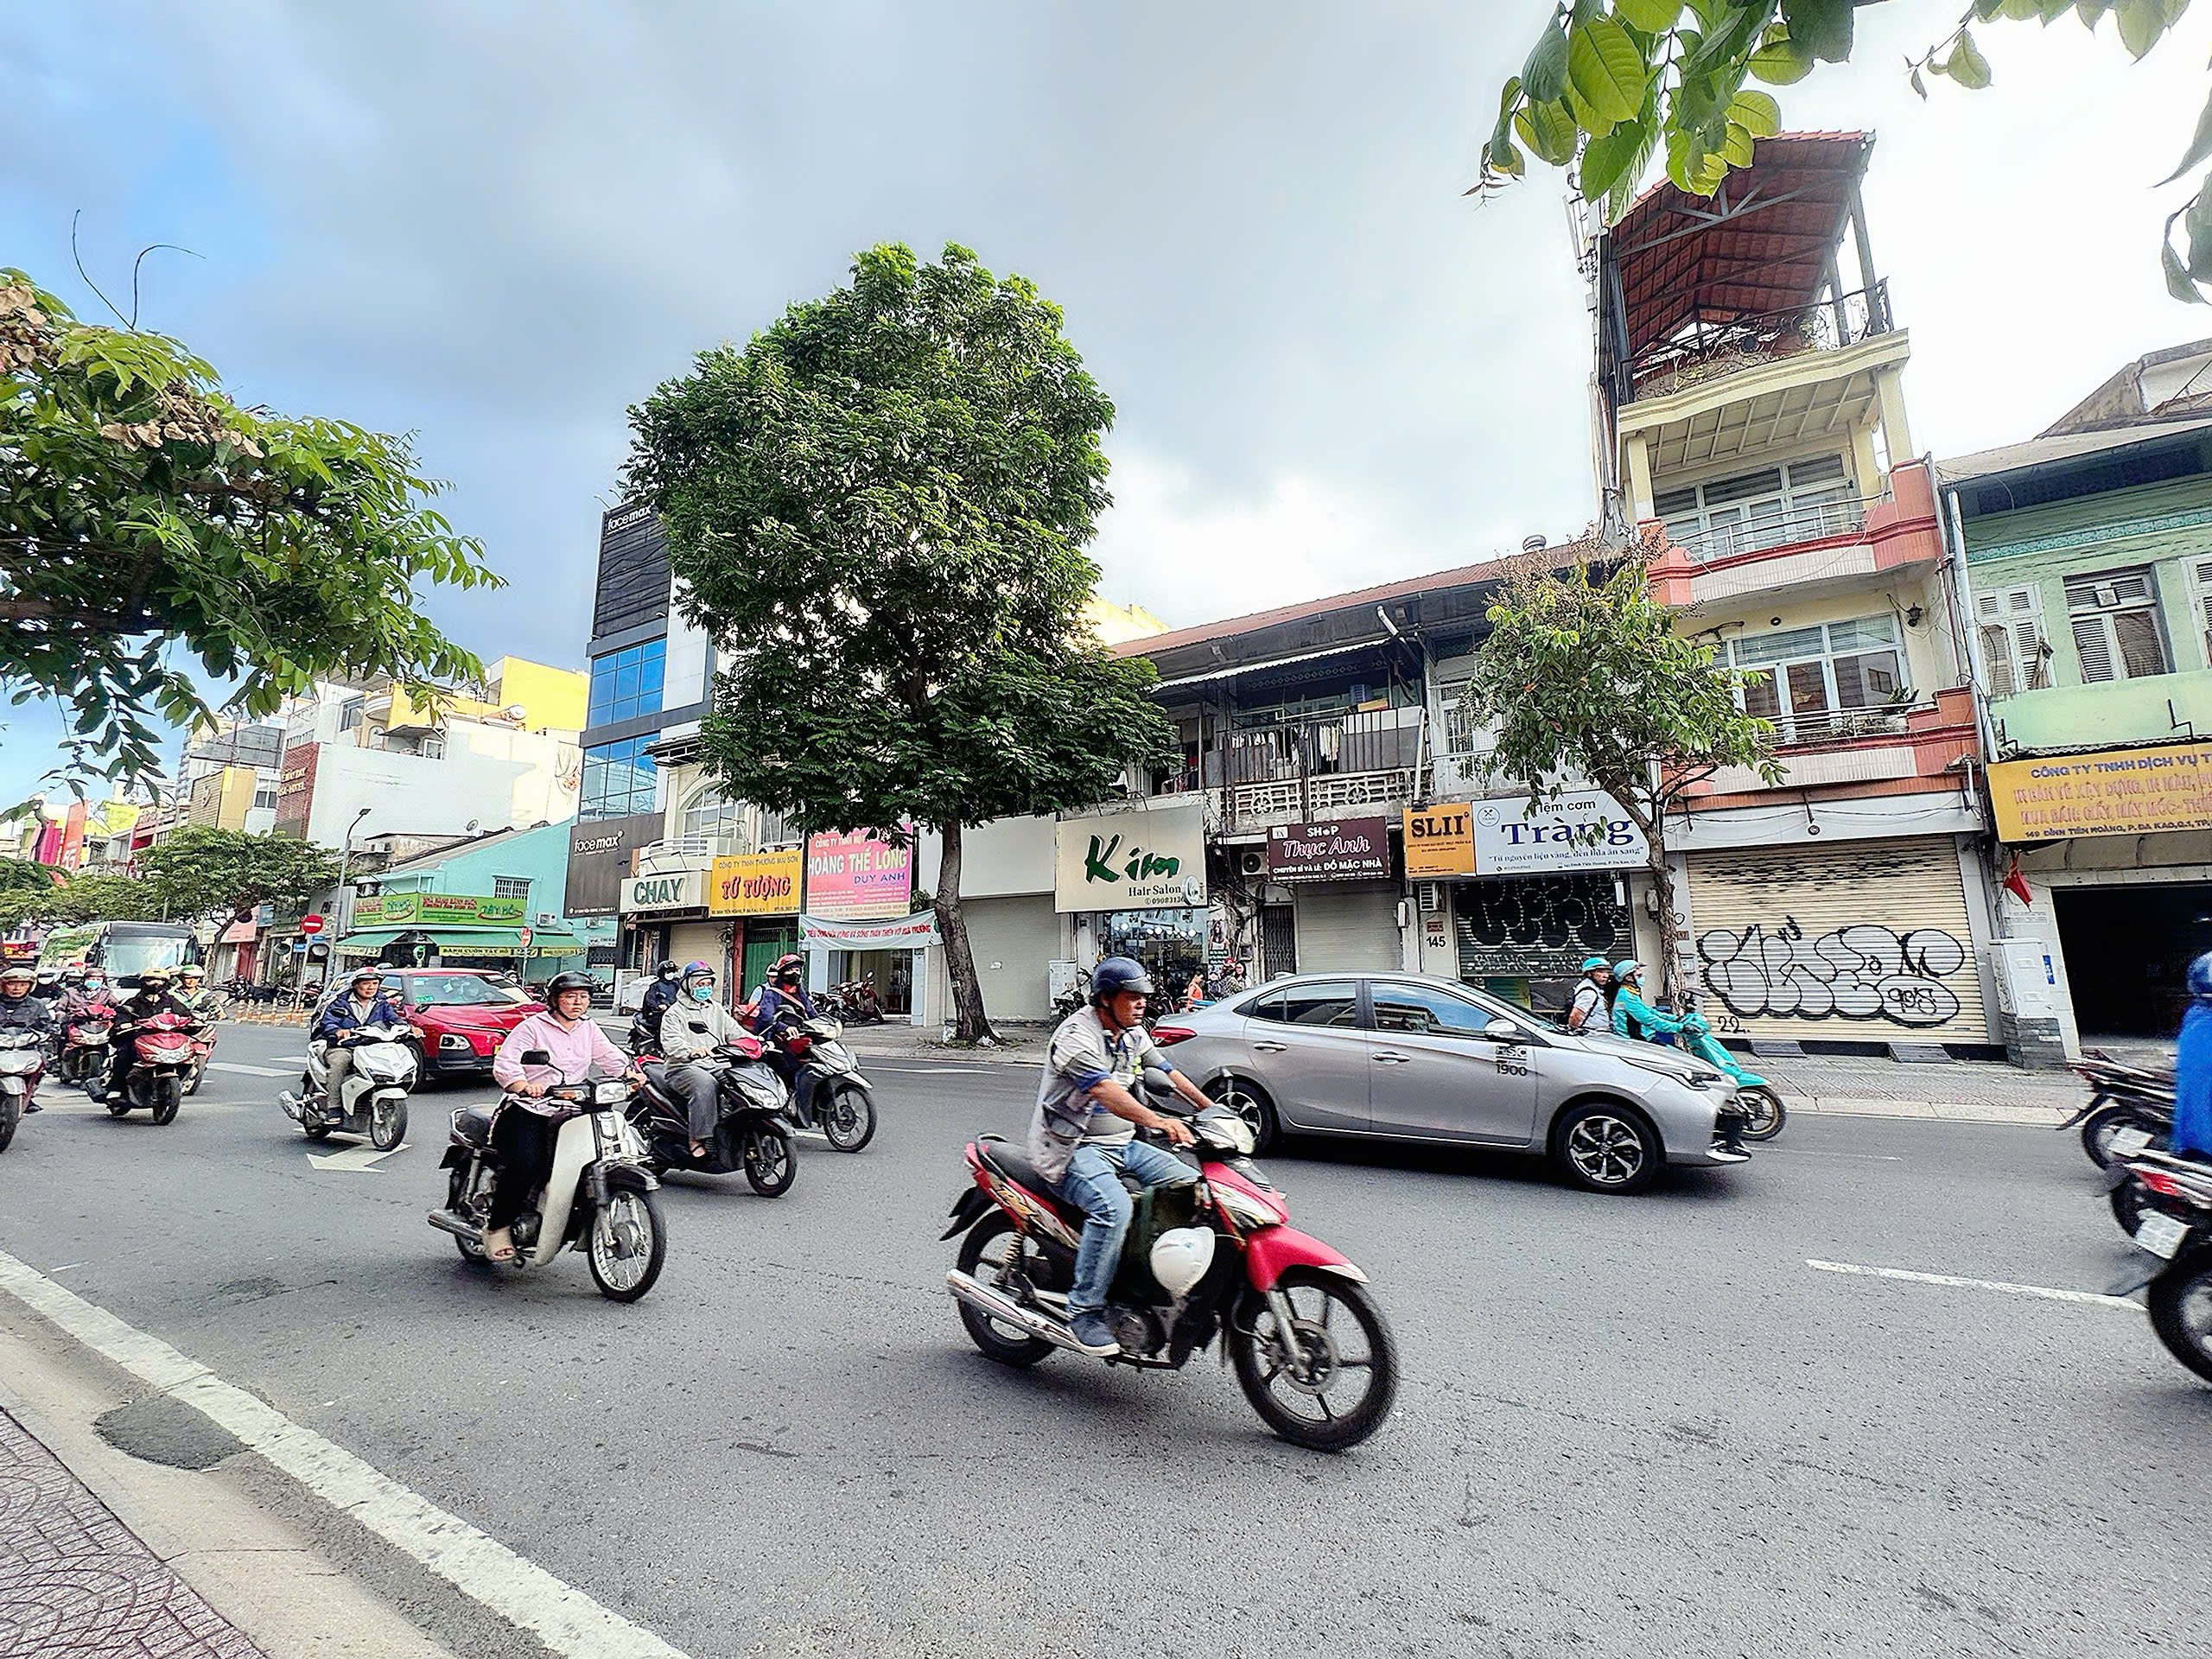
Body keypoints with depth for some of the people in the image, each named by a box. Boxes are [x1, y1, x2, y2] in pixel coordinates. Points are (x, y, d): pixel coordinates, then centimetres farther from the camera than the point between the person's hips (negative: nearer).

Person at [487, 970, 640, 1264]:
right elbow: (504, 1062, -13)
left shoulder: (589, 1028, 17)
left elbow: (608, 1055, 9)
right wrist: (524, 1085, -33)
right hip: (526, 1111, -4)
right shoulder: (532, 1027, -1)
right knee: (525, 1165, -26)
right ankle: (497, 1227, -3)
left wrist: (630, 1072, -13)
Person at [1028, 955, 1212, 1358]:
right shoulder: (1077, 1034, -18)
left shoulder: (1133, 1034, 11)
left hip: (1122, 1144, 8)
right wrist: (1156, 1121, -46)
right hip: (1074, 1148, -8)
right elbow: (1104, 1090, -33)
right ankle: (1085, 1310, -18)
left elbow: (1168, 1073, 15)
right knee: (1113, 1207, -33)